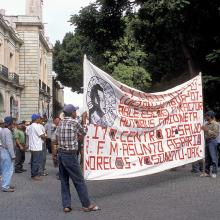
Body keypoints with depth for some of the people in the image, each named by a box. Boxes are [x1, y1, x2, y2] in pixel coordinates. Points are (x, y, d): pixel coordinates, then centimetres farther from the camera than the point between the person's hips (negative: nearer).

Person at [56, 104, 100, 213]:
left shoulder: (60, 123, 7)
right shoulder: (74, 122, -12)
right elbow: (84, 132, 5)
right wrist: (84, 120, 21)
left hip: (61, 154, 7)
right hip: (70, 155, -7)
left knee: (64, 181, 11)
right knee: (79, 181, 3)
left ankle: (66, 205, 11)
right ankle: (87, 205, 11)